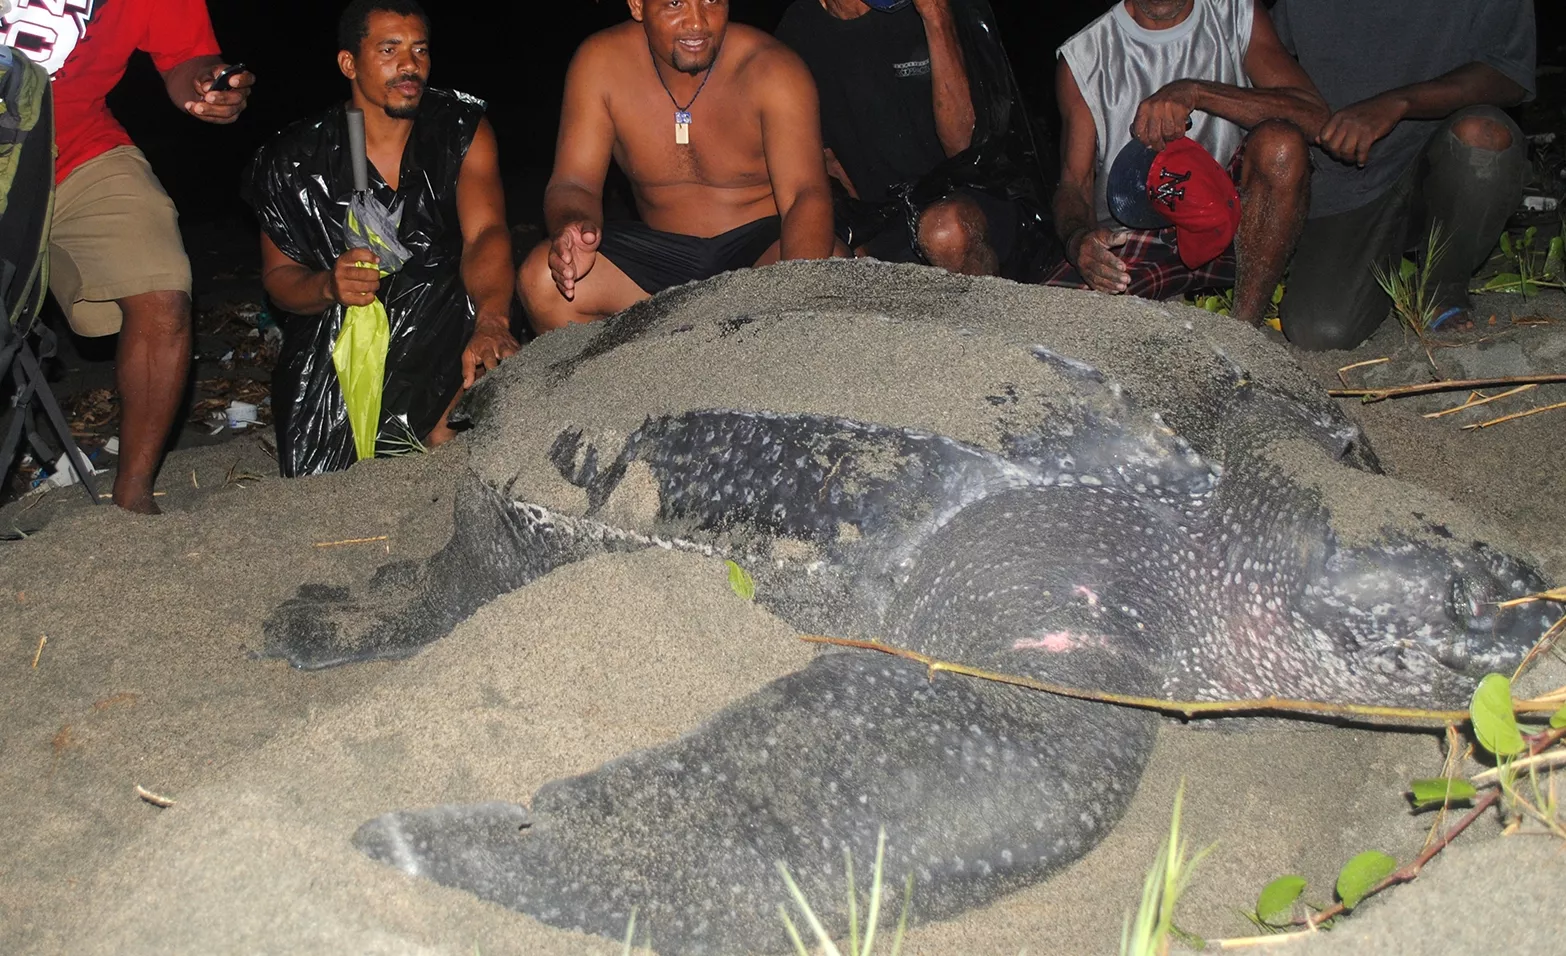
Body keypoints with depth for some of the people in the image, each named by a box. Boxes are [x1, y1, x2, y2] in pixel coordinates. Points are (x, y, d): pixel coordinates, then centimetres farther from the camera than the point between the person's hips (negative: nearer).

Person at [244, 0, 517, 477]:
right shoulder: (295, 162, -6)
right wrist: (329, 287, -24)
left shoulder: (464, 130, -6)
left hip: (441, 328, 0)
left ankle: (440, 427, 0)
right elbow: (277, 275, 1)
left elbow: (485, 233, -22)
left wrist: (491, 322, -43)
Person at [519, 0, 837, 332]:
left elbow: (805, 195, -22)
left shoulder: (770, 70, -13)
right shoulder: (600, 64, -7)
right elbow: (574, 183, -5)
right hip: (663, 258, 3)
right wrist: (572, 227, -33)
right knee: (540, 279, -19)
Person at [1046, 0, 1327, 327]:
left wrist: (1196, 92, -25)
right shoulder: (1082, 57, 2)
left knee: (1279, 142, -29)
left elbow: (1315, 116, -11)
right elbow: (1074, 182, 0)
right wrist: (1077, 238, -25)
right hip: (1132, 237, 0)